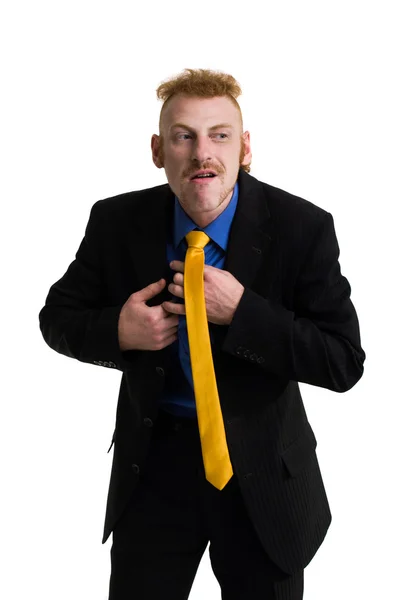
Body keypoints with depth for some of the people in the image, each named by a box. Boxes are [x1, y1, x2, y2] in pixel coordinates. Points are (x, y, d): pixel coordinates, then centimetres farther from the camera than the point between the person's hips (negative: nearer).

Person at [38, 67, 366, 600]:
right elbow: (59, 316, 3)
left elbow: (344, 362, -17)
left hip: (262, 470, -1)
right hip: (153, 460, 1)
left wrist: (241, 311, -27)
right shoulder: (117, 222, -9)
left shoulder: (302, 229, -16)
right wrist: (117, 330, -19)